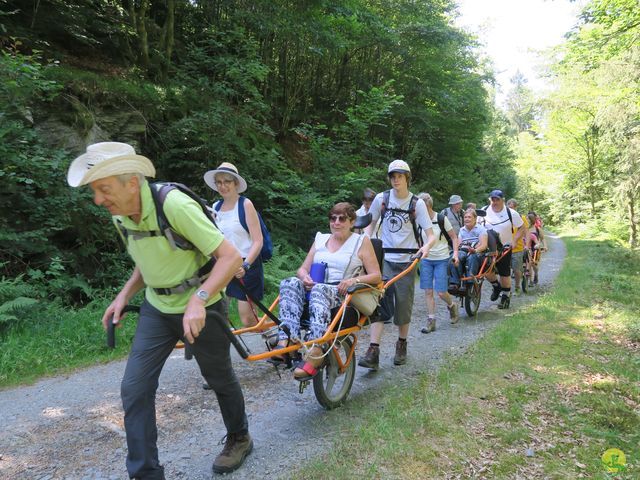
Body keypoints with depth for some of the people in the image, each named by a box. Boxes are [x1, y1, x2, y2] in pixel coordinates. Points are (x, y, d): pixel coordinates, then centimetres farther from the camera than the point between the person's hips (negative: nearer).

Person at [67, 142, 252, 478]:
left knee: (219, 379, 14)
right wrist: (124, 295, 1)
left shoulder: (174, 204, -27)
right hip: (157, 308, 6)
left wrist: (198, 299, -39)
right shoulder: (120, 216, -3)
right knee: (134, 389, -1)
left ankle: (239, 438, 42)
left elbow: (231, 257, -28)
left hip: (199, 307, -6)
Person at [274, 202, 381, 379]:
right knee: (290, 283, -27)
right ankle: (286, 341, -43)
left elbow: (376, 276, 3)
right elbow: (303, 269, 19)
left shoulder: (362, 241, 10)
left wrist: (355, 280, -16)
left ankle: (315, 353, -51)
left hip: (344, 295, -4)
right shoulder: (320, 239, 22)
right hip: (315, 289, 4)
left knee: (319, 289, -38)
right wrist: (304, 277, -6)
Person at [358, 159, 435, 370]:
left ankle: (401, 345, 28)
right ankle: (373, 352, -12)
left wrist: (426, 246, -28)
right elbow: (370, 224, 12)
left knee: (403, 304, 6)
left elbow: (431, 235, -5)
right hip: (384, 258, 1)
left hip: (406, 260, 0)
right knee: (379, 302, -10)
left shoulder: (417, 203, -3)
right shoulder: (381, 198, 1)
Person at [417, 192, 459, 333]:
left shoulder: (442, 219, -8)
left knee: (441, 292, -4)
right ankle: (431, 320, 10)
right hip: (425, 259, 3)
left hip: (441, 259, -3)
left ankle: (452, 306, 28)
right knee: (428, 291, 1)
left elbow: (454, 237, 0)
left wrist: (455, 253, -11)